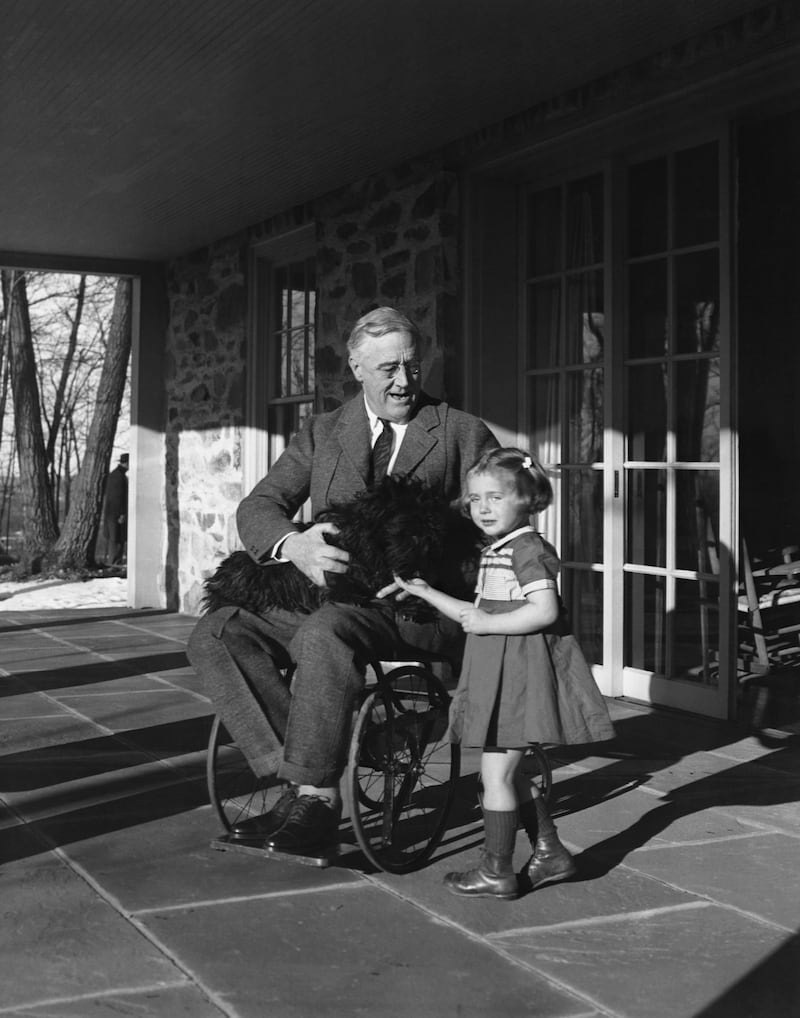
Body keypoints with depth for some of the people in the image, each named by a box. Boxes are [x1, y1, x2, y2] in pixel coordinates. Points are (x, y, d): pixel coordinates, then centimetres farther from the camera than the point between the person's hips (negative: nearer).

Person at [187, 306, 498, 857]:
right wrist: (294, 545, -18)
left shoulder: (464, 434, 8)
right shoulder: (322, 433, 16)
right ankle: (298, 774, -19)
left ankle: (316, 798, -24)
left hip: (417, 605, -5)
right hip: (324, 592, 5)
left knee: (323, 634, -36)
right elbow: (257, 509, 7)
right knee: (215, 634, -16)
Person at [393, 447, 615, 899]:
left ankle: (497, 871, 8)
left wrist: (488, 624, -20)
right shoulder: (494, 553, 15)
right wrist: (426, 592, 17)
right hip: (500, 675, 10)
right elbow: (479, 614, 19)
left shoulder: (528, 549, -15)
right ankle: (551, 853, 26)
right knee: (509, 773, 17)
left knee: (496, 774, -3)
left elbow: (544, 611, -24)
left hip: (522, 672, -10)